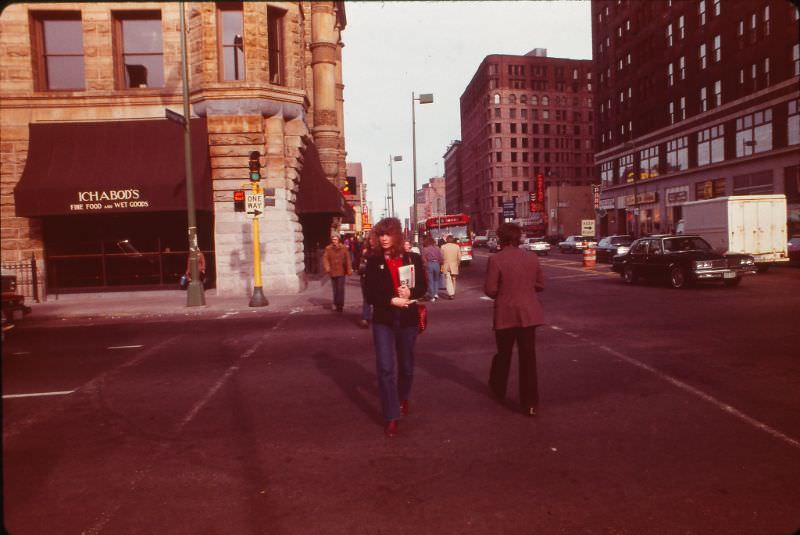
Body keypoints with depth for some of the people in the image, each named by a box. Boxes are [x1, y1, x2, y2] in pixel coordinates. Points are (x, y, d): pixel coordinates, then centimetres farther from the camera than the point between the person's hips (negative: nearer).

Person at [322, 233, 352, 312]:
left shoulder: (344, 248, -5)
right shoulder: (328, 249, -2)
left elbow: (347, 260, -6)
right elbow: (325, 258, -7)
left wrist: (349, 270, -11)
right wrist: (327, 267, -22)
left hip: (341, 272, -2)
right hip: (333, 272, 2)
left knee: (340, 289, -3)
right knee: (335, 289, 14)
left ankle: (340, 305, 5)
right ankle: (335, 304, 27)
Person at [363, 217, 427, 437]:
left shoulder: (412, 258, -1)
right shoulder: (374, 261, -3)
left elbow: (423, 286, 4)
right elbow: (369, 292, -5)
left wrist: (410, 293, -18)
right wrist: (391, 300, -19)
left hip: (407, 319, 2)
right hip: (383, 320, -1)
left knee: (406, 365, 17)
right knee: (385, 368, -8)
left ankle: (403, 398, 46)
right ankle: (391, 417, 0)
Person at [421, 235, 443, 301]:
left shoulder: (425, 249, -4)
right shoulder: (437, 248, 3)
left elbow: (423, 259, -8)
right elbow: (440, 258, 1)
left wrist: (426, 264, 5)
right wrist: (440, 265, 11)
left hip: (429, 264, -2)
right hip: (436, 264, 2)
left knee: (430, 281, 4)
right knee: (436, 279, 19)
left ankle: (432, 296, 5)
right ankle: (436, 293, 9)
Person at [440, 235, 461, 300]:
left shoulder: (443, 247, -6)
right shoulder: (457, 246, -2)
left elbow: (441, 257, -4)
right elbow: (459, 258, 0)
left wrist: (442, 265, 8)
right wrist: (457, 264, 13)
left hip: (446, 266, -2)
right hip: (454, 266, 2)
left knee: (448, 280, -2)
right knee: (453, 280, 16)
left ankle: (451, 294, -13)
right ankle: (453, 293, 27)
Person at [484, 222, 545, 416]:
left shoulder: (495, 260, -13)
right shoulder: (532, 258, 0)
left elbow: (490, 290, -12)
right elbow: (540, 285, 7)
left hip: (505, 314, -2)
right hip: (528, 313, 2)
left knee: (503, 354, 18)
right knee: (528, 357, 5)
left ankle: (498, 389, 38)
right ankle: (530, 402, 5)